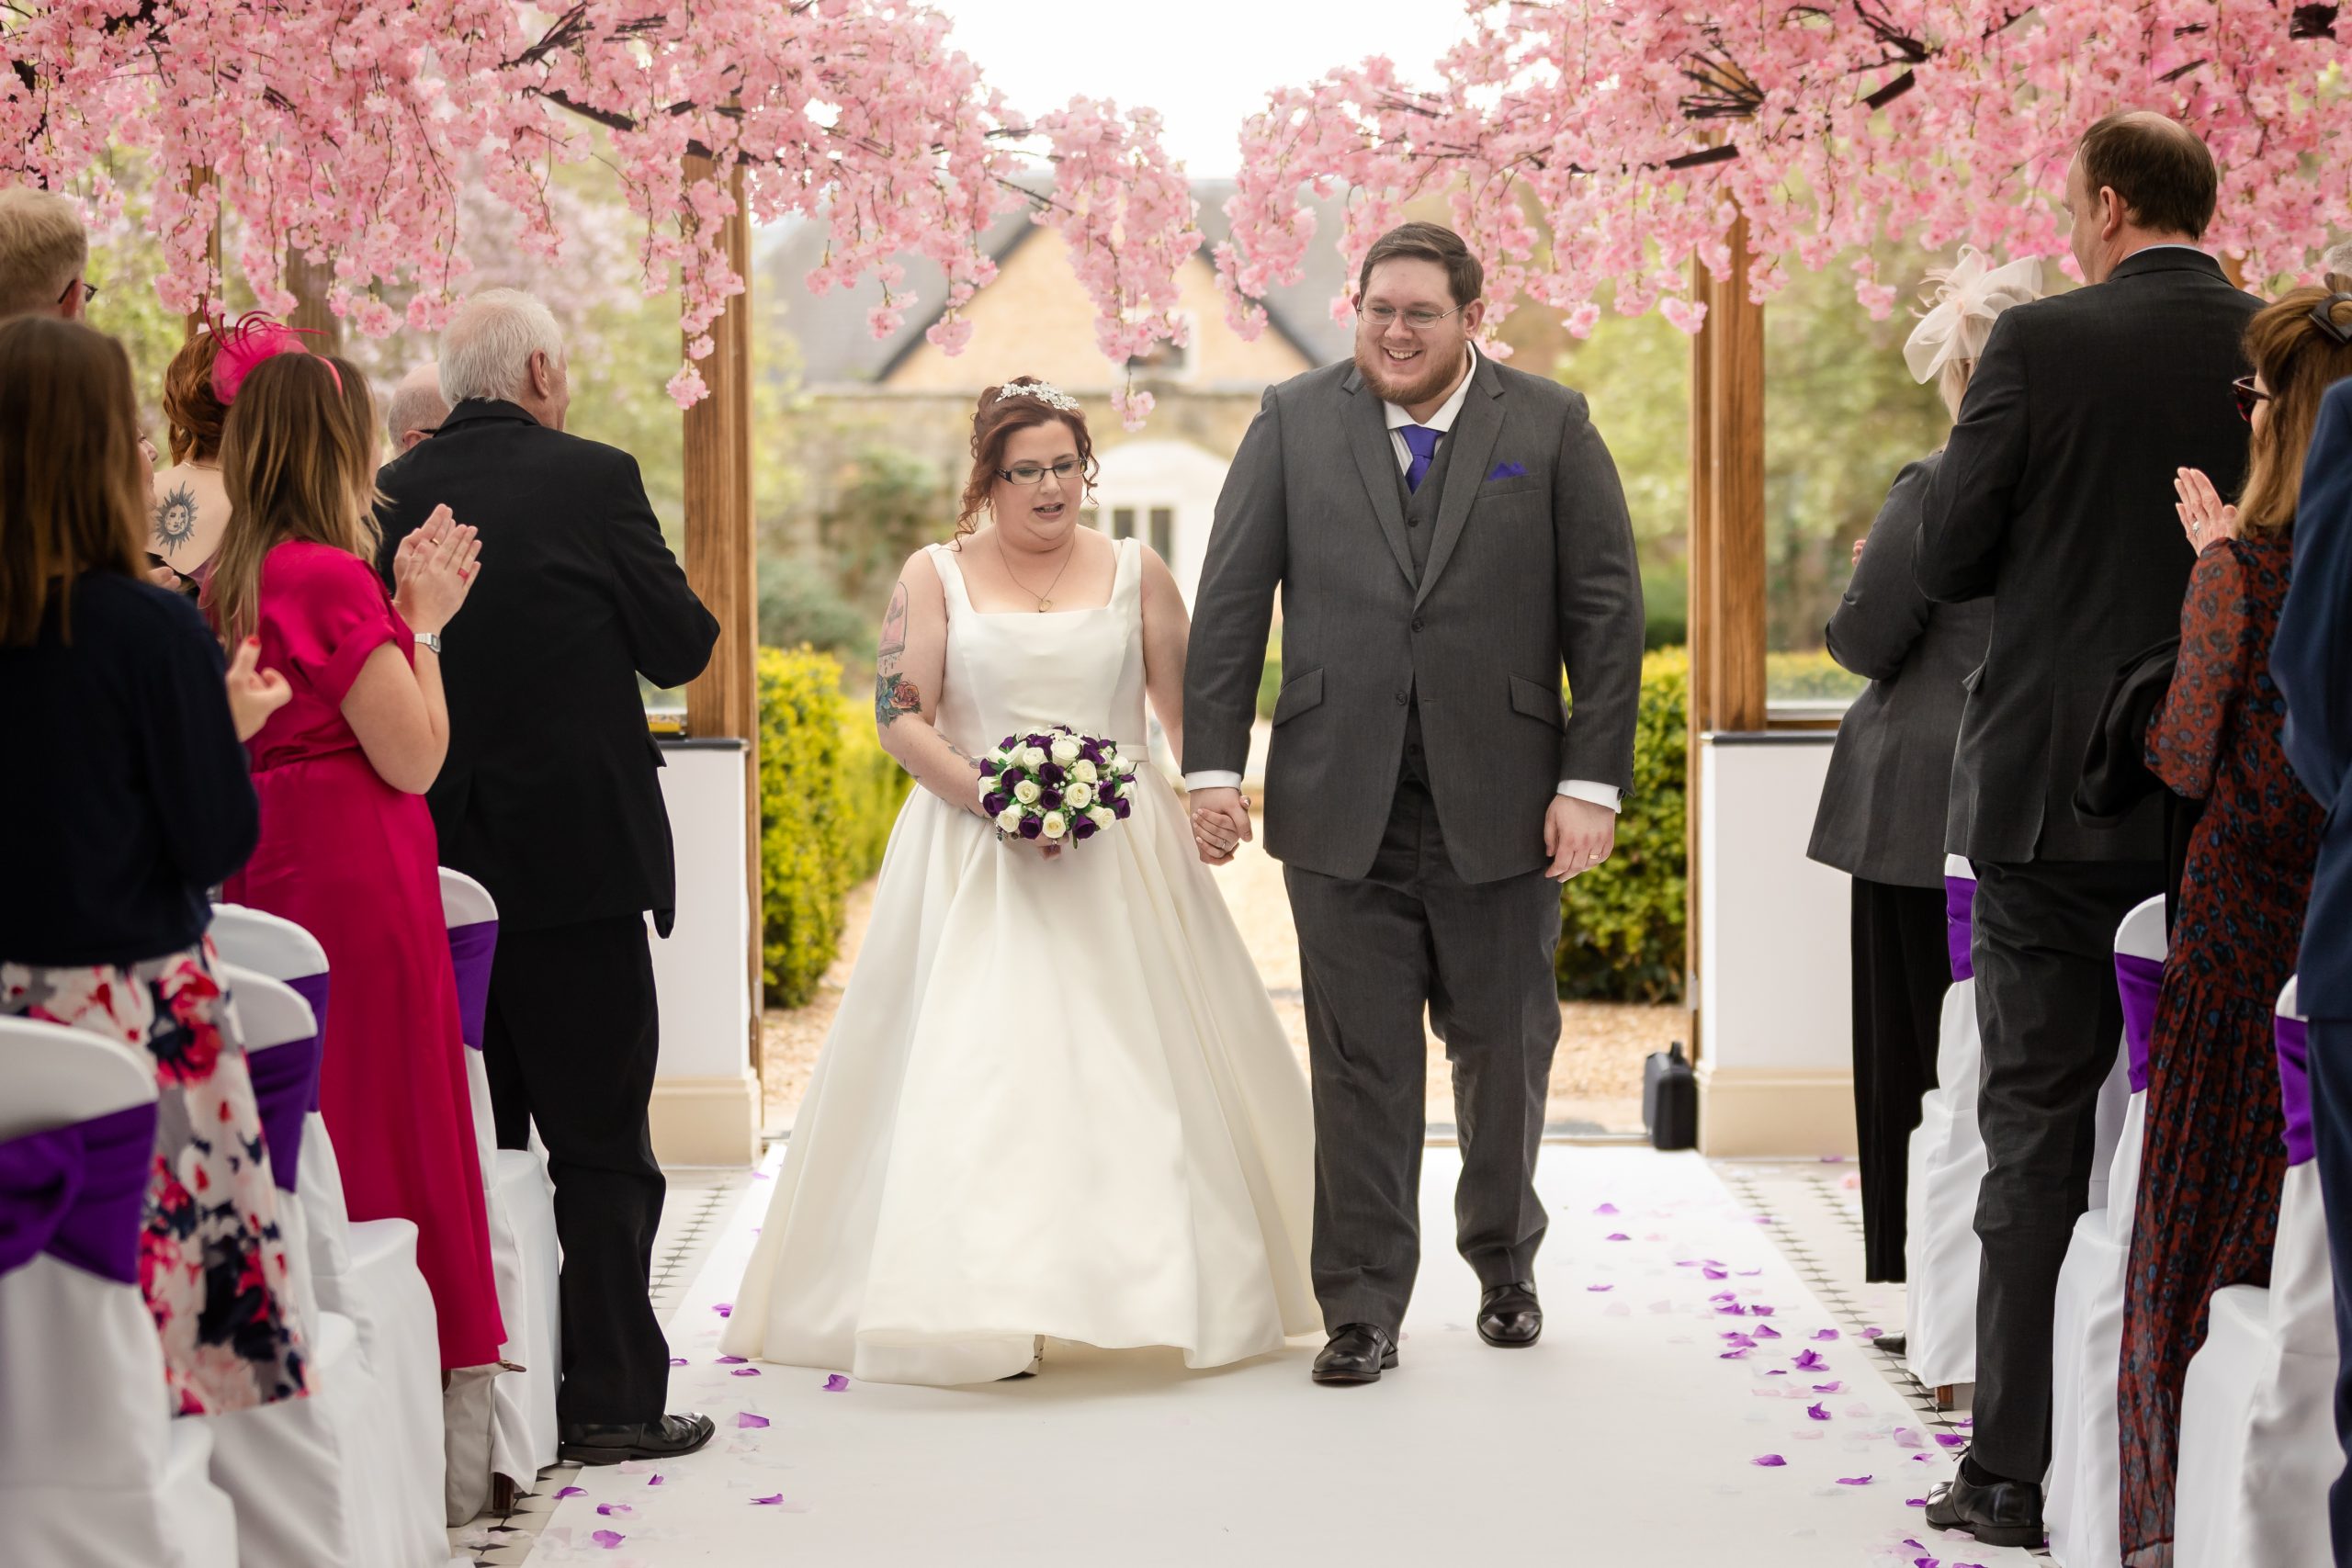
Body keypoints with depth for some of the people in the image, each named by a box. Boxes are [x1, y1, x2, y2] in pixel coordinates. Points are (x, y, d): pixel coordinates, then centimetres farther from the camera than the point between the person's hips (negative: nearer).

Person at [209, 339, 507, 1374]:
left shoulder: (229, 581, 8)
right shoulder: (331, 576, -16)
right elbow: (414, 758, -14)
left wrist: (404, 603, 15)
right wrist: (421, 620, -3)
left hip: (266, 873, 8)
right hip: (358, 882, -8)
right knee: (381, 1136, -1)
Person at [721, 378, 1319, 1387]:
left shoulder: (1136, 575, 10)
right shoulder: (935, 576, 6)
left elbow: (1193, 709, 8)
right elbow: (900, 717, -1)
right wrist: (992, 798, -14)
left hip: (1120, 856, 2)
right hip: (975, 860, -1)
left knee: (1141, 1064, 2)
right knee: (969, 1067, -9)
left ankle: (1165, 1290, 13)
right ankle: (979, 1312, -7)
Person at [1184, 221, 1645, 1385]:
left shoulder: (1550, 426, 2)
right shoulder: (1292, 422, 4)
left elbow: (1605, 612, 0)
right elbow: (1230, 600, 3)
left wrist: (1592, 781, -6)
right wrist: (1213, 764, -3)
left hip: (1500, 804, 0)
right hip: (1343, 807, 0)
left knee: (1504, 1050, 12)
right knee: (1360, 1063, 2)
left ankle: (1503, 1262, 35)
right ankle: (1363, 1306, 11)